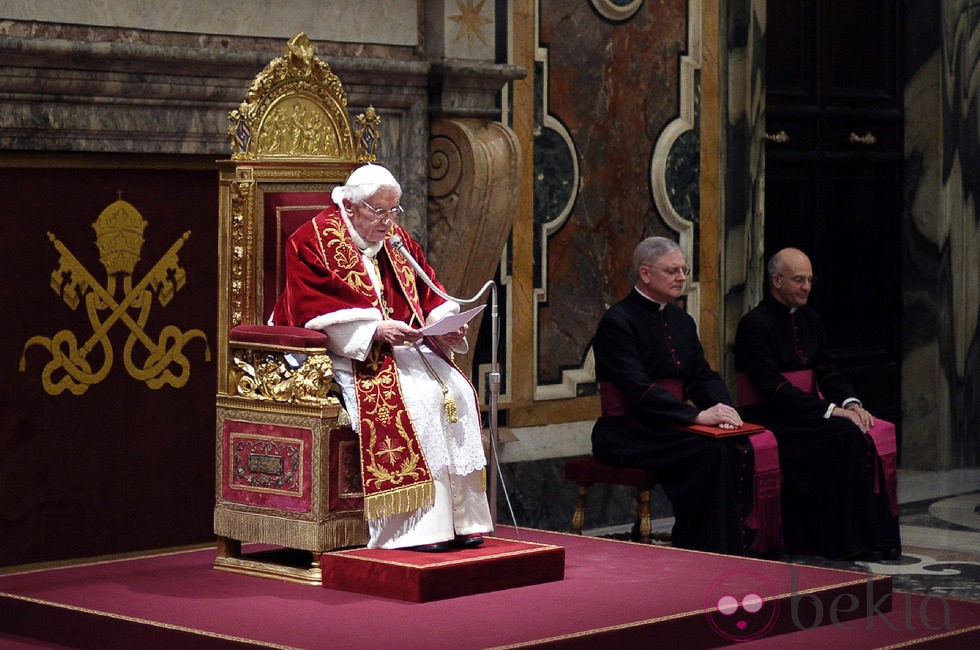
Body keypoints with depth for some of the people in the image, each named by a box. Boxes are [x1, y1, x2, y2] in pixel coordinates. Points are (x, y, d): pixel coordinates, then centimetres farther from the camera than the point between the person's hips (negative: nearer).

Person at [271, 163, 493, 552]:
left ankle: (460, 518, -16)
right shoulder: (313, 241, -5)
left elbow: (430, 295, 15)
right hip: (351, 355, -7)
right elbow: (314, 309, -16)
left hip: (405, 346, 7)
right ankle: (417, 526, -30)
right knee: (416, 394, -32)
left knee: (457, 391, -18)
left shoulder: (397, 241, 17)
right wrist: (375, 328, -26)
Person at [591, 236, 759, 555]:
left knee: (739, 448, -20)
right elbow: (637, 389, -20)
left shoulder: (682, 321, 16)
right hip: (626, 433, -7)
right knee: (711, 451, -29)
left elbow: (704, 376, 13)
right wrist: (697, 415, -27)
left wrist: (722, 408, -11)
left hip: (667, 428, 7)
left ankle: (733, 549, -17)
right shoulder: (617, 322, -10)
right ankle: (698, 551, -21)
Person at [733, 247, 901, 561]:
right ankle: (851, 542, -24)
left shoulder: (810, 318, 15)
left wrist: (851, 403, -7)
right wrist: (831, 410, -24)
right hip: (770, 418, -7)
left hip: (805, 412, 7)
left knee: (858, 435, -22)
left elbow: (828, 371, 16)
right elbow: (773, 388, -19)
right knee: (845, 434, -28)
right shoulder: (754, 325, -11)